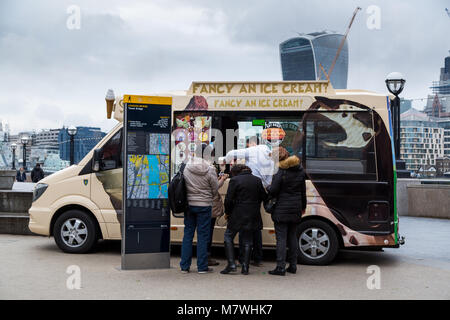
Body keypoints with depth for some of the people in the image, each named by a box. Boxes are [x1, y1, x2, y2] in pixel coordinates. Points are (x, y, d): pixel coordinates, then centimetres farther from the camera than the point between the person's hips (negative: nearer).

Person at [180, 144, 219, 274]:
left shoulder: (187, 167, -2)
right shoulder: (210, 170, -13)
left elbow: (184, 185, 6)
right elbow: (215, 190, -3)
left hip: (189, 204, 4)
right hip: (204, 205, -4)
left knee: (188, 234, 10)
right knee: (203, 235, 3)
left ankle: (184, 266, 14)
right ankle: (202, 267, 8)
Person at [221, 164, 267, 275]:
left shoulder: (234, 180, -8)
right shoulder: (257, 180, 7)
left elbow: (228, 199, -11)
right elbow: (263, 197, 11)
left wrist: (227, 212, 3)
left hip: (238, 215, -5)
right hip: (252, 216, 5)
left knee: (228, 237, 9)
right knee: (247, 241, 12)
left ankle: (231, 264, 1)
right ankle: (245, 268, 11)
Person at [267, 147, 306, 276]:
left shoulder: (280, 172, -14)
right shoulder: (300, 170, 8)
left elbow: (273, 191, -15)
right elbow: (303, 190, 15)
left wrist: (267, 189, 7)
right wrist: (303, 206, 24)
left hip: (282, 210, -7)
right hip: (296, 209, 7)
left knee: (281, 238, -3)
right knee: (292, 237, 15)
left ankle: (281, 267, -3)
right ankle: (293, 266, 20)